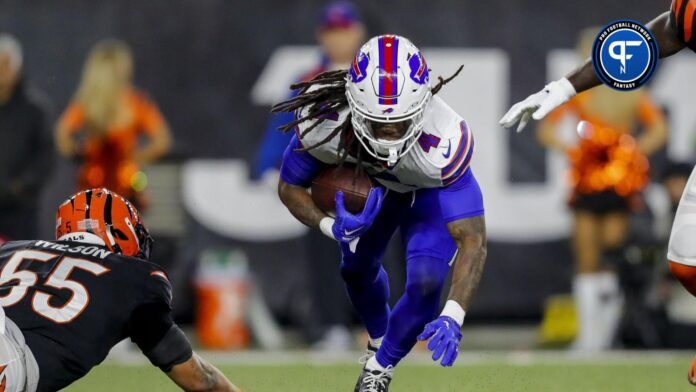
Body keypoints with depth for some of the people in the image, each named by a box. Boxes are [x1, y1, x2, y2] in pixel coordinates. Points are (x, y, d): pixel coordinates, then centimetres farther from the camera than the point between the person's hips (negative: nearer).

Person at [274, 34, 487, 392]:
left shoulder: (443, 141, -48)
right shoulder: (323, 121, -40)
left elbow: (472, 238, -47)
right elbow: (289, 187, -20)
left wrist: (452, 317, -59)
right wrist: (330, 227, -42)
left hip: (430, 192, -3)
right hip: (368, 185, 3)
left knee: (425, 284, -18)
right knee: (357, 270, 19)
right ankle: (379, 341, 54)